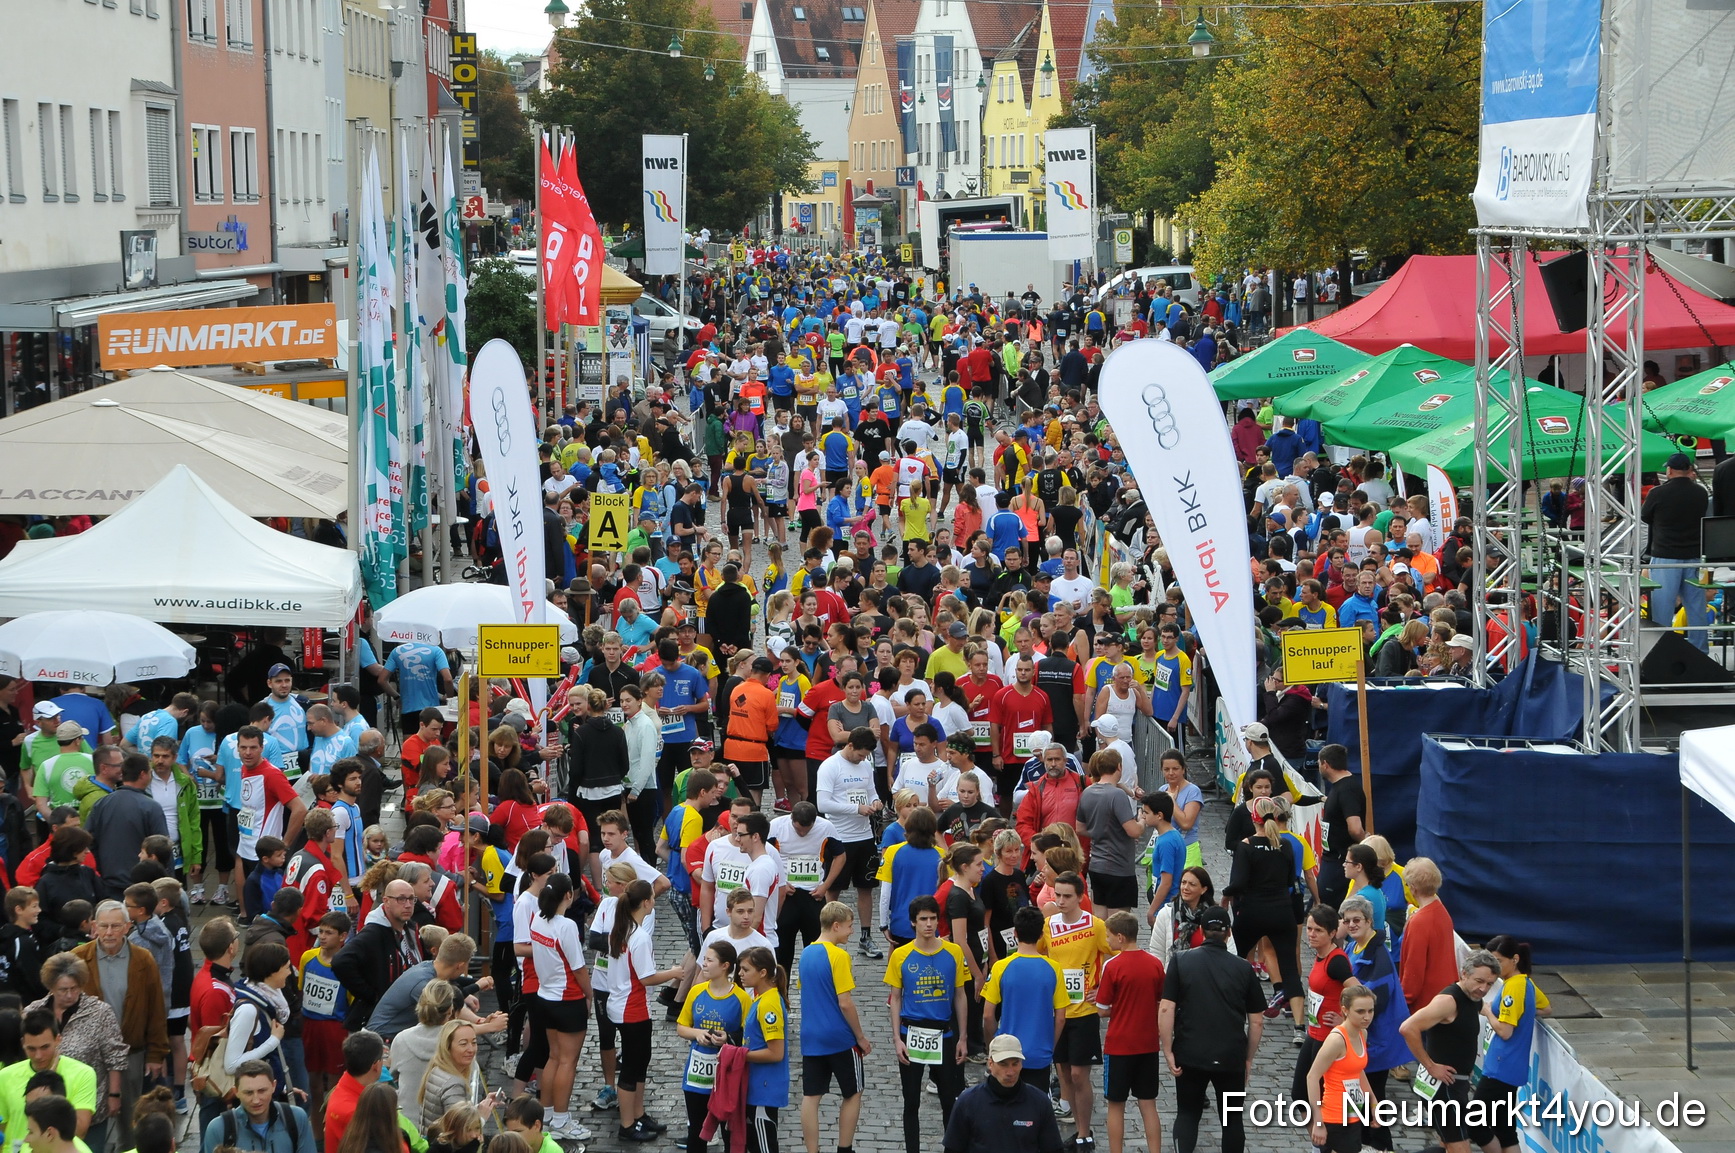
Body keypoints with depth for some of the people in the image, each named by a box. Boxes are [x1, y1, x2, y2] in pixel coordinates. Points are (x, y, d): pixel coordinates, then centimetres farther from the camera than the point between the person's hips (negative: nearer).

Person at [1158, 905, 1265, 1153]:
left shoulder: (1181, 962, -2)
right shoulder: (1243, 969, 0)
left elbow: (1166, 1009, -8)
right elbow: (1256, 1021, 3)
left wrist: (1168, 1051, -2)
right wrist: (1248, 1058, 14)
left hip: (1190, 1055, 0)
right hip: (1232, 1057, 0)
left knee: (1187, 1114, 14)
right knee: (1232, 1118, 14)